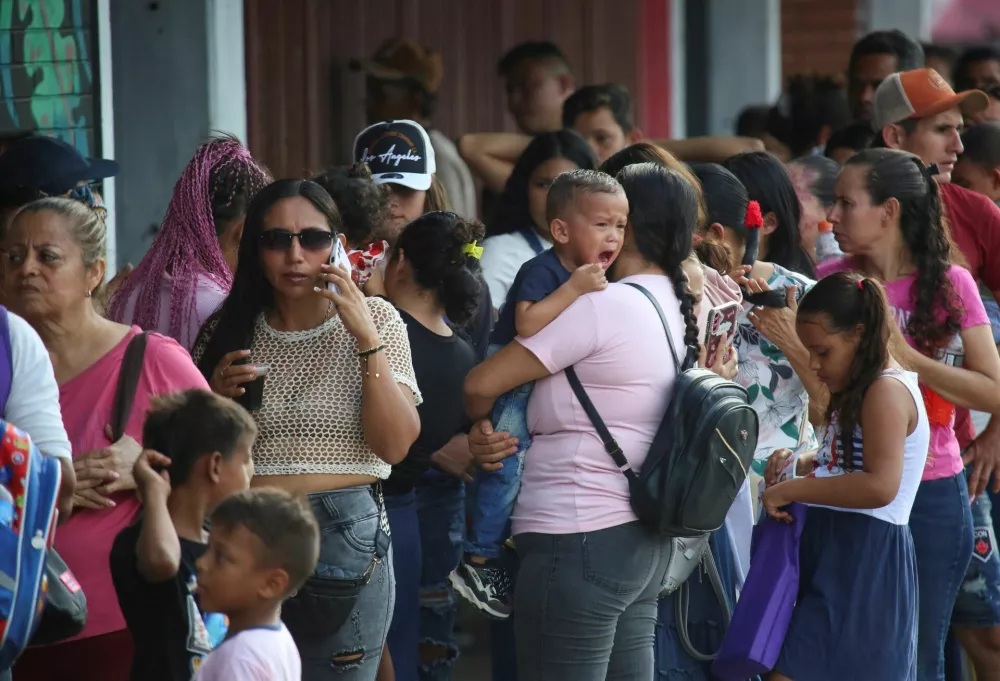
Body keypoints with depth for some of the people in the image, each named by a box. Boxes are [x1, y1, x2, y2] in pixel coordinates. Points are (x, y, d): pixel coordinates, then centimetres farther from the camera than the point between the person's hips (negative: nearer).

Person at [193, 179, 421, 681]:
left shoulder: (375, 321, 2)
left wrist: (367, 339, -15)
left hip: (346, 540, -1)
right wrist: (216, 396, -9)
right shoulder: (229, 327, 5)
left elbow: (395, 445, -9)